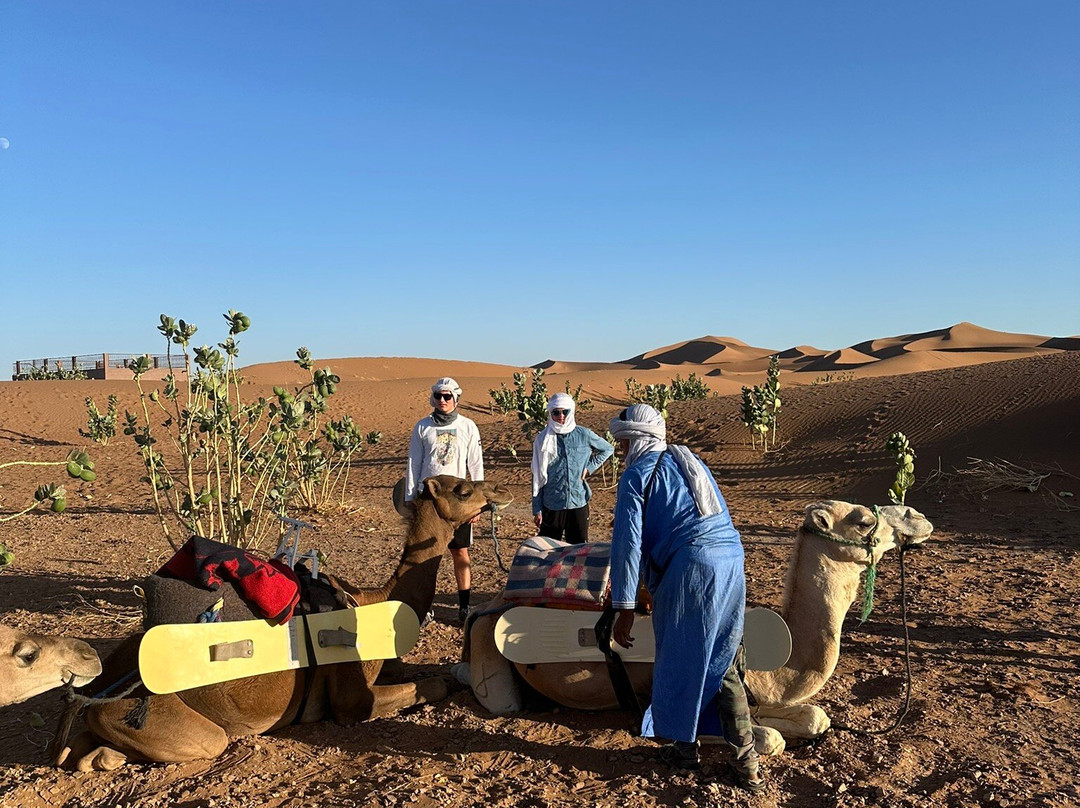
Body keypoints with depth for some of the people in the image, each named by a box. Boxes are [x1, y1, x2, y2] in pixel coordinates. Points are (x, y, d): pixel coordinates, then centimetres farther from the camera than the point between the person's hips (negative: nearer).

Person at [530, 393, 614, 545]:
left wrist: (589, 468, 0)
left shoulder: (584, 435, -3)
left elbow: (608, 449, 14)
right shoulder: (543, 439, -4)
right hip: (552, 505, -1)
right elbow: (538, 477, 0)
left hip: (579, 503, 1)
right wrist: (537, 509, 0)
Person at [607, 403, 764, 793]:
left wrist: (624, 608, -9)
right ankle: (747, 761, 16)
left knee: (680, 662, 10)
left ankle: (684, 749, 25)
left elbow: (628, 542, -9)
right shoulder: (692, 462, 21)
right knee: (725, 664, 15)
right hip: (731, 561, 7)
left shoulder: (637, 475, 0)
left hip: (688, 569, -7)